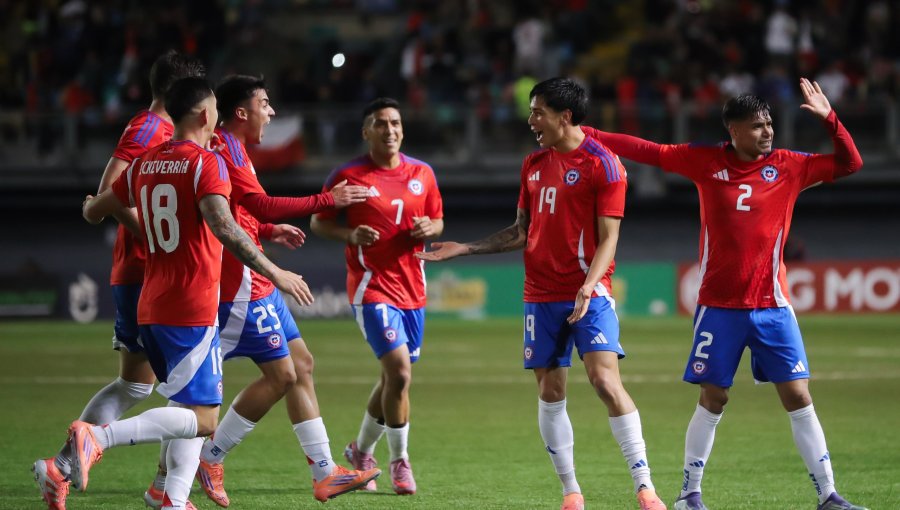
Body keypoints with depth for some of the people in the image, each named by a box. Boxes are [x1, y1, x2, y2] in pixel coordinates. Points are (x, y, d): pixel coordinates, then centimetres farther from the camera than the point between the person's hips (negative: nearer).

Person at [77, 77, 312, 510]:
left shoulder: (145, 164, 12)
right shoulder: (206, 163, -10)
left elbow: (94, 211, 22)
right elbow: (222, 227, -24)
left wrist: (94, 205, 46)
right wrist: (275, 274, -22)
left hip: (151, 308, 8)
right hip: (192, 310, -8)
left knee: (192, 409, 17)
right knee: (202, 420, -10)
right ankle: (97, 438, -23)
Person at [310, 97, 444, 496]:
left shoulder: (423, 173, 6)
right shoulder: (347, 176, -7)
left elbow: (437, 221, 16)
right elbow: (318, 222, 0)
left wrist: (428, 228, -8)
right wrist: (350, 234, -19)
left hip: (412, 288, 6)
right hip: (372, 287, -5)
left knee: (394, 378, 12)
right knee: (399, 372, -17)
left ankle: (361, 451, 34)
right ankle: (399, 462, -2)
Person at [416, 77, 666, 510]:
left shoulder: (602, 162, -7)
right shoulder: (534, 164, 13)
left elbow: (608, 237, -9)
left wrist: (588, 287, -22)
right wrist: (465, 249, 14)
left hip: (589, 293, -6)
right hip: (542, 293, 6)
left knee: (605, 379, -18)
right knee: (550, 393, 3)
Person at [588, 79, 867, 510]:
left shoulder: (789, 167, 2)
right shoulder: (705, 162, 0)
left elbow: (849, 164, 3)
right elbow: (649, 151, 4)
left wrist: (828, 118, -10)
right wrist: (588, 135, 2)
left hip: (772, 306, 1)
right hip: (719, 307, -1)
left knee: (798, 397, -3)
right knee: (712, 399, 4)